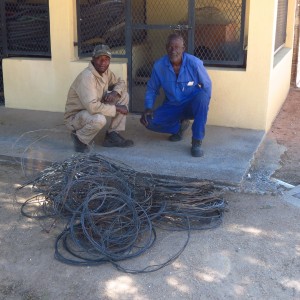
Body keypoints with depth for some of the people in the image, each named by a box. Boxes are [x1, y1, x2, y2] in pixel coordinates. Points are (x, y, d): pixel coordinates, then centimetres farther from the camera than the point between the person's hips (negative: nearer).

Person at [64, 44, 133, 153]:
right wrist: (116, 108, -26)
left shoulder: (105, 71, -4)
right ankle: (79, 138, -8)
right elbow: (92, 107, -39)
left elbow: (120, 82, 13)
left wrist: (115, 92, -12)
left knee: (124, 95, 0)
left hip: (93, 109, 9)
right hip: (75, 116, -9)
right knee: (99, 119, -41)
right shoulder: (87, 77, -30)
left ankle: (112, 136, 2)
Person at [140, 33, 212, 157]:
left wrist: (203, 106, -22)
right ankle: (179, 125, 11)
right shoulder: (159, 65, -12)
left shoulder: (194, 63, -19)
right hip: (172, 106, 3)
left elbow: (207, 85, -8)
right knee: (148, 120, -19)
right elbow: (152, 89, 1)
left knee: (202, 96, -37)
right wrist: (148, 107, -15)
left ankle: (197, 142, -25)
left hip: (192, 105, -3)